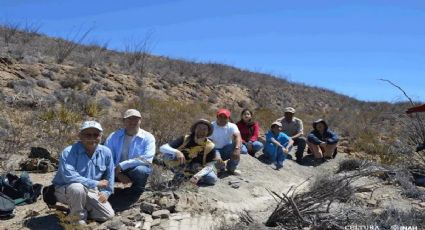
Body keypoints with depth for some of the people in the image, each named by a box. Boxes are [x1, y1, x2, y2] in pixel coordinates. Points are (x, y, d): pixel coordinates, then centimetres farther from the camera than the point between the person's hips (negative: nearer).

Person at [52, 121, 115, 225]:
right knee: (78, 188, -39)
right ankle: (78, 217, -10)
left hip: (90, 192, 5)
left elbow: (109, 176, 8)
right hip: (65, 189, -5)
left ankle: (83, 209, 18)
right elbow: (69, 177, -37)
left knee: (108, 215, -7)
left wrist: (106, 192, -2)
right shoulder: (69, 152, -24)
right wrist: (96, 183, -31)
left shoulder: (106, 152, -7)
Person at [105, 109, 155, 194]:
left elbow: (147, 159, -21)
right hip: (116, 170, 2)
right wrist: (118, 173, -25)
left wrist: (121, 165, -24)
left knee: (141, 170, -35)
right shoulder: (114, 136, 1)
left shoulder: (148, 137, -6)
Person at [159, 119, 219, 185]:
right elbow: (162, 148, -24)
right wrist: (177, 152, -44)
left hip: (198, 170, 1)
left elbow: (210, 165, -19)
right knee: (168, 153, -26)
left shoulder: (210, 146, -16)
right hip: (182, 167, -1)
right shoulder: (185, 139, -18)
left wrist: (198, 175, -38)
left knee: (212, 178, -29)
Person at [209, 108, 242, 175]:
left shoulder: (232, 126, -9)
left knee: (236, 147, -30)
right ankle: (221, 165, 4)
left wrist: (237, 148, -50)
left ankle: (231, 168, -6)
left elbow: (237, 136, -29)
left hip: (227, 150, 1)